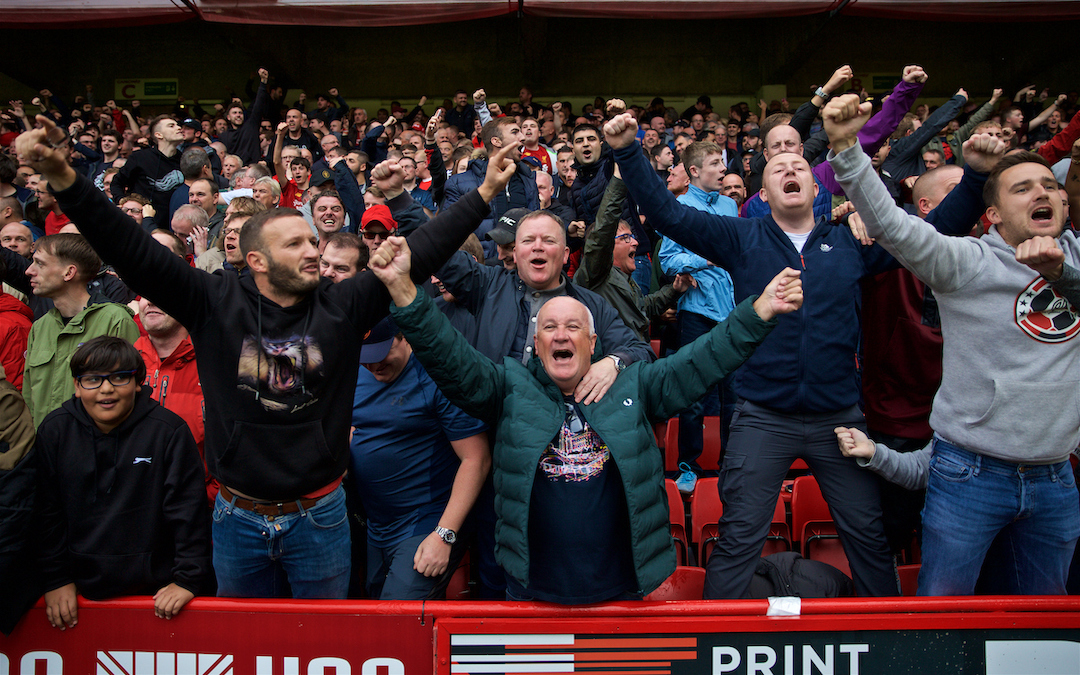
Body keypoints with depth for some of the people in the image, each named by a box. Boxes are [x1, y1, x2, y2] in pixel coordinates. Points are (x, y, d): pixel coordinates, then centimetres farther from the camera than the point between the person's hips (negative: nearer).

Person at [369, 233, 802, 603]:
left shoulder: (633, 386, 4)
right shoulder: (511, 387, 1)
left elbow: (705, 359, -2)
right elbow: (449, 358, -10)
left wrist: (762, 309, -13)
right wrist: (402, 287, -23)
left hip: (621, 588, 1)